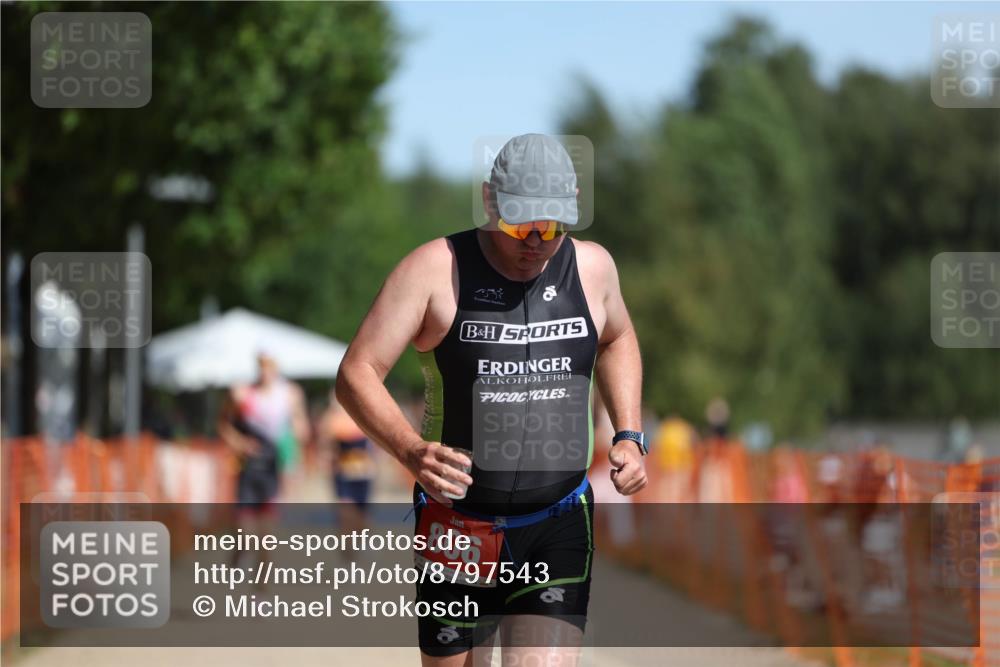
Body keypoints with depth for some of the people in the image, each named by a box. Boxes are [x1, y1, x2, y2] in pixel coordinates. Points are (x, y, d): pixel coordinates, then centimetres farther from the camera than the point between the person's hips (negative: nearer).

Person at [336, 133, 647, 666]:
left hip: (560, 525, 1)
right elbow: (356, 375, -11)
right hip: (457, 527, -1)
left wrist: (629, 436, 11)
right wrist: (410, 450, -29)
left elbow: (617, 340, 26)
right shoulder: (435, 269, -9)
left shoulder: (592, 268, 3)